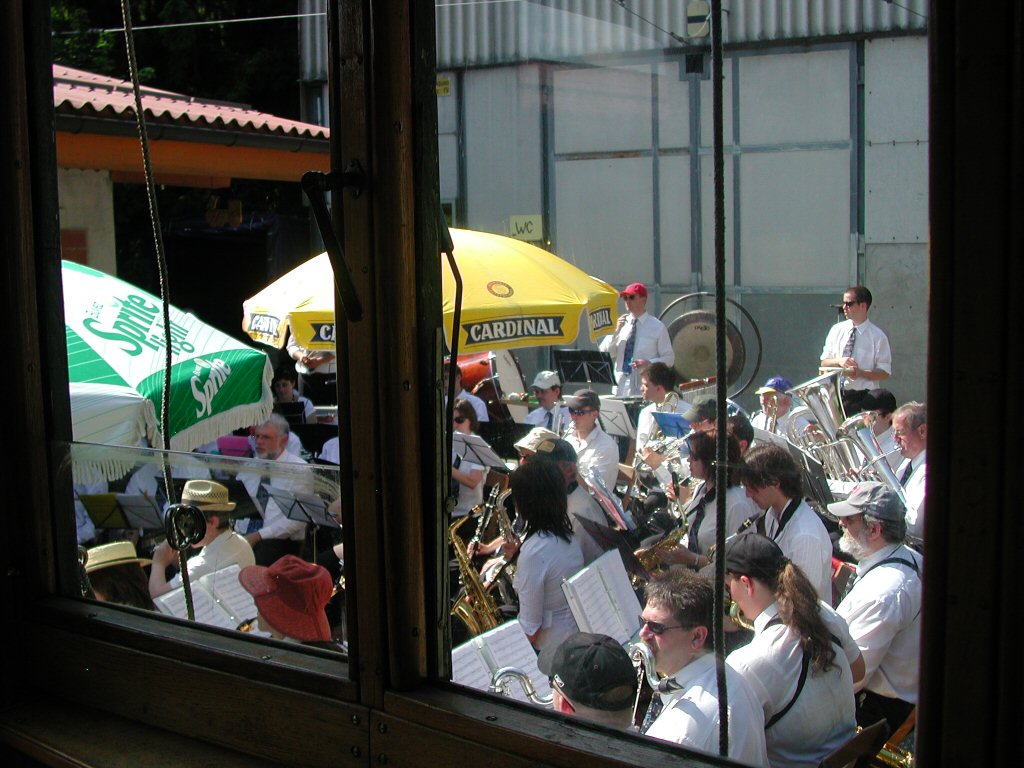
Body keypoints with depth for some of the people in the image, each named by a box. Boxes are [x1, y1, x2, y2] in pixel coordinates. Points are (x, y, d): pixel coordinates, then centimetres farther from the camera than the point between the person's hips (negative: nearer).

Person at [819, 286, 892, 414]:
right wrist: (838, 361, -12)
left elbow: (885, 373, -3)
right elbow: (824, 363, 10)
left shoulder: (877, 336, -4)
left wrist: (861, 373, -20)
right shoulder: (836, 330, 7)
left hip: (862, 398, -3)